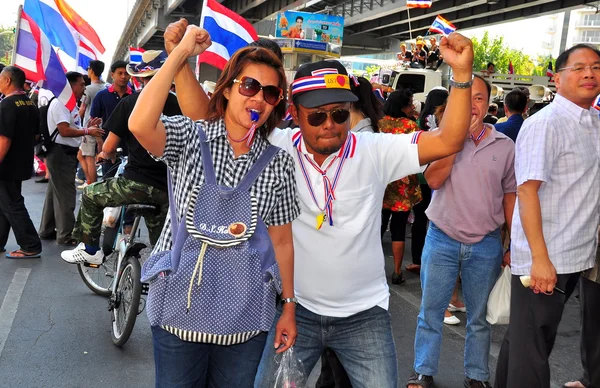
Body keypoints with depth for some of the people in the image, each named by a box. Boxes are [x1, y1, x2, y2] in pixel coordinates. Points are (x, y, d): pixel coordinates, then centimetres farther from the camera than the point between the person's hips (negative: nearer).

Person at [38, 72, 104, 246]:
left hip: (67, 153, 11)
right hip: (60, 153, -11)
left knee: (54, 193, 16)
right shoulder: (60, 103, -16)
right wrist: (88, 131, -21)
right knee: (65, 195, -6)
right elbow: (64, 131, -24)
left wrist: (88, 126, 5)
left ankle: (47, 231, 26)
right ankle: (66, 235, 0)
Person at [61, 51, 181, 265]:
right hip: (167, 190, 3)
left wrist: (106, 155, 23)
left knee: (90, 196, 25)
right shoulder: (178, 104, 3)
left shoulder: (129, 103, -3)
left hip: (136, 183, -3)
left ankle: (90, 250, 26)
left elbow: (108, 149, 0)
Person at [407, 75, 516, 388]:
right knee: (430, 312, 8)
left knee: (479, 317, 14)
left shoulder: (504, 146, 1)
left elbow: (510, 197, 8)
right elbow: (433, 180, -18)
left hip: (486, 245, 1)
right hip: (442, 240, -1)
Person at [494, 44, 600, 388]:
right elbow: (527, 191, -19)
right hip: (543, 259, -8)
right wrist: (540, 258, -24)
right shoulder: (545, 124, -14)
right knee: (531, 346, 0)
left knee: (540, 337, 18)